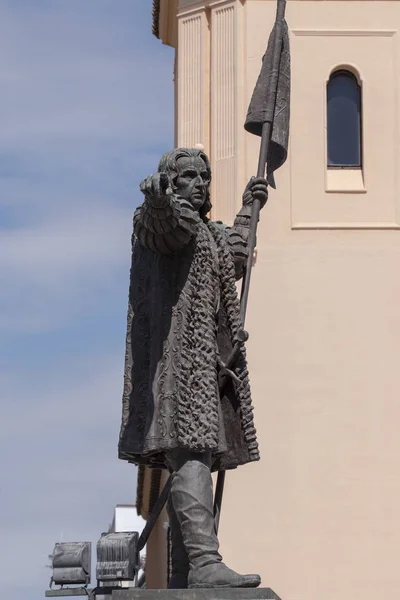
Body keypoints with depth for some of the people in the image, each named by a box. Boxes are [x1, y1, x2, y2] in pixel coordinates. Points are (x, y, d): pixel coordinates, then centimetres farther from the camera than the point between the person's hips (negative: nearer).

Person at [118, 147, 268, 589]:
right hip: (175, 355, -9)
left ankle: (183, 575, 8)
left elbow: (232, 260, 44)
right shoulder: (155, 220, -2)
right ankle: (204, 561, -32)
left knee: (195, 461, 6)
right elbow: (165, 222, -26)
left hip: (210, 362, 9)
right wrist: (159, 198, -49)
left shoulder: (207, 230, 25)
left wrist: (248, 209, 50)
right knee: (191, 458, -21)